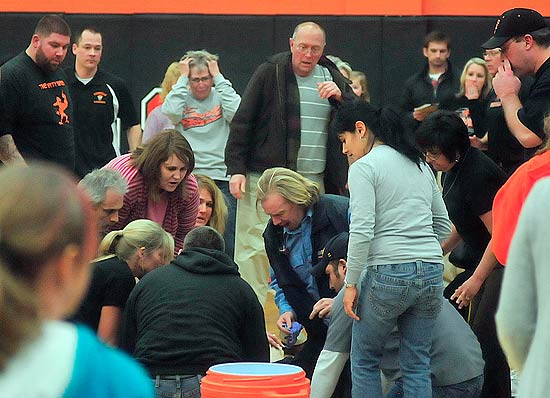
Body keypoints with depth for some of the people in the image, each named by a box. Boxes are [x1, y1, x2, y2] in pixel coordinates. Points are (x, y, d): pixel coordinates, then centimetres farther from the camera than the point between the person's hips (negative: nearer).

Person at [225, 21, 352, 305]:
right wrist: (236, 168, -6)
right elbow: (242, 123, 0)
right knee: (255, 248, -6)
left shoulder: (332, 78, 12)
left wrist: (340, 97, -6)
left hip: (313, 181, 4)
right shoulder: (269, 73, 0)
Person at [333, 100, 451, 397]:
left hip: (388, 275, -6)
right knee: (417, 365, 9)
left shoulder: (364, 167, -4)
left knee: (364, 359, 9)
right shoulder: (420, 164, 18)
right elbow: (443, 225, 21)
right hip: (432, 272, 6)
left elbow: (362, 233, -13)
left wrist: (351, 284, -8)